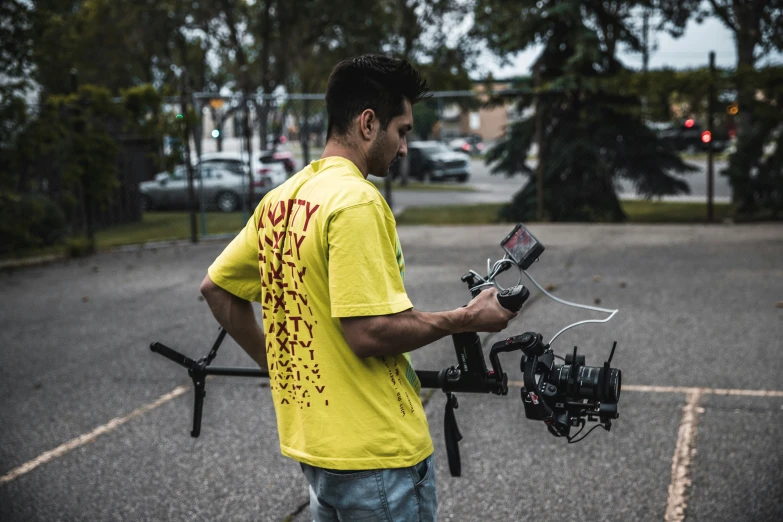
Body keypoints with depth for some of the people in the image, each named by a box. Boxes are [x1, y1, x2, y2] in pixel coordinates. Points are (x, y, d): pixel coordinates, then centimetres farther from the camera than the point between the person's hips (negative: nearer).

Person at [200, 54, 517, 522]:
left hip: (309, 438, 8)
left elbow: (216, 288, 15)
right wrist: (466, 319, -12)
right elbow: (370, 332, -25)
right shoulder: (357, 201, -19)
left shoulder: (280, 201, 6)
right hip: (375, 451, -8)